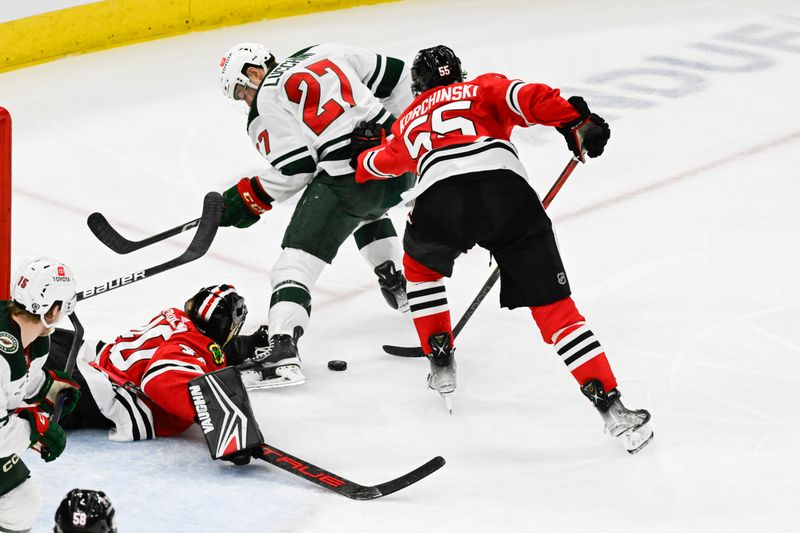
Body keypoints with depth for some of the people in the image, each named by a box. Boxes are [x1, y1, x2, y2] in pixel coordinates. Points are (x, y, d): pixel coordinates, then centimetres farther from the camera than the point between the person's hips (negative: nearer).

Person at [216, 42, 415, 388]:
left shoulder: (267, 100, 3)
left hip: (347, 177, -7)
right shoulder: (326, 54, 20)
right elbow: (398, 78, 21)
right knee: (368, 213, 40)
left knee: (297, 259, -7)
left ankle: (281, 352, -23)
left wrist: (249, 197, 5)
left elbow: (294, 170, -6)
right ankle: (400, 288, 41)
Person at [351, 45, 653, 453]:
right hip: (505, 188, -1)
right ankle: (611, 408, -8)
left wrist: (364, 150, 78)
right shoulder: (484, 87, 32)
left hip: (440, 198, 1)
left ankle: (441, 363, 35)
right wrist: (577, 122, 1)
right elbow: (528, 99, 9)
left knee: (421, 267, 37)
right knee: (552, 305, 1)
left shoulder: (409, 121, 38)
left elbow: (378, 164, 56)